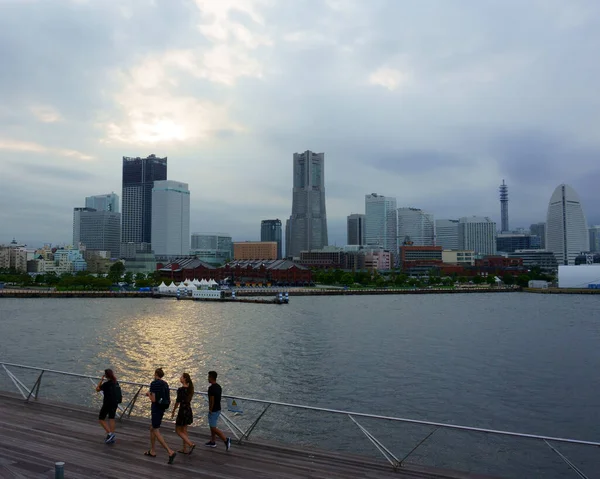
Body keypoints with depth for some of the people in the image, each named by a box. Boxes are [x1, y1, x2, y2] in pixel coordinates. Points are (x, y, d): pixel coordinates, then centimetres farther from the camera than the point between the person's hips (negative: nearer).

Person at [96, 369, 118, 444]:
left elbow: (97, 389, -8)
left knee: (101, 419, 7)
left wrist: (101, 380, -6)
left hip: (107, 403, -7)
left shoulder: (106, 384, -18)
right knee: (111, 419, 14)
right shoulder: (115, 382, 2)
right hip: (115, 403, 7)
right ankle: (112, 437, 15)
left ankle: (110, 433, -6)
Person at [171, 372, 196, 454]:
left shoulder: (181, 390, -20)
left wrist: (173, 411, -3)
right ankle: (184, 449, 22)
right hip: (188, 410, 8)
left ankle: (191, 444, -6)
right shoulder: (189, 388, 4)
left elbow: (177, 402, -16)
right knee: (184, 430, 17)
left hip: (183, 411, -8)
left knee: (178, 431, 6)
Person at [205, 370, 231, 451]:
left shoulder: (211, 388, -22)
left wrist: (210, 410, -12)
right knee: (212, 426, 20)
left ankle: (226, 440, -9)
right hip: (218, 409, 9)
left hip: (213, 411, -9)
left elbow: (212, 400, -23)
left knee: (213, 428, -3)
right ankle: (212, 442, 29)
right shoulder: (219, 387, 6)